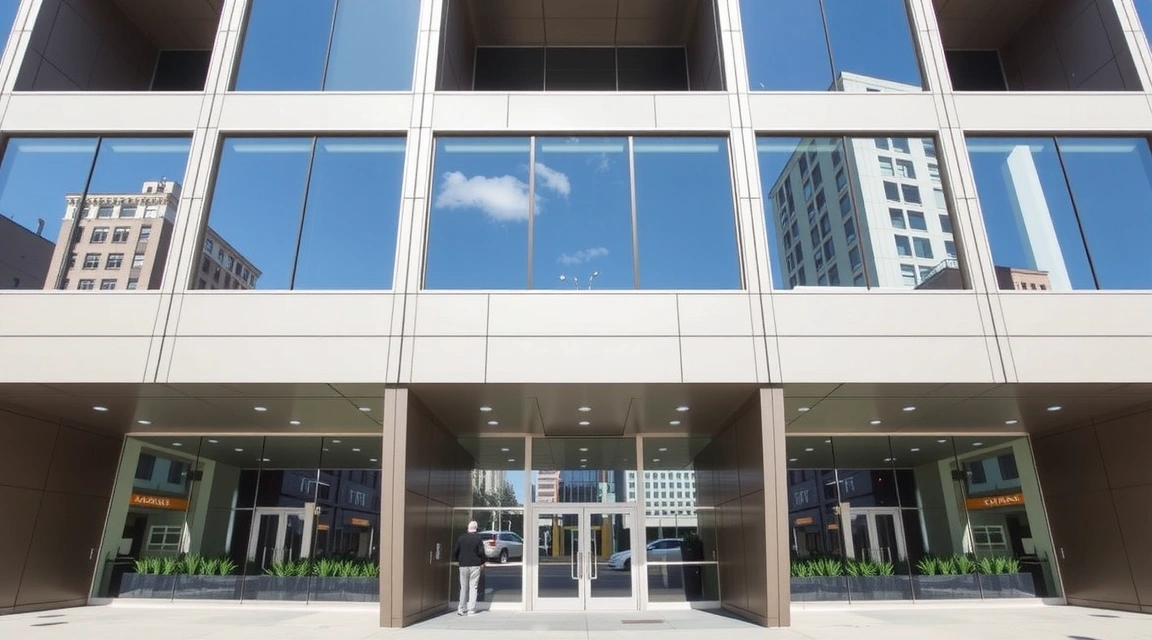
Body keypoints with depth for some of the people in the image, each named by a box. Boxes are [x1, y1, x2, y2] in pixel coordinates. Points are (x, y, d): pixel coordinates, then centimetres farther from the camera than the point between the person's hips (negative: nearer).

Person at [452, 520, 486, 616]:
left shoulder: (461, 538, 2)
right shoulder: (478, 538, -7)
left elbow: (455, 551, 5)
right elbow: (481, 552, -10)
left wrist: (458, 560, 21)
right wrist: (484, 561, 6)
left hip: (463, 566, 2)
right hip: (475, 565, -2)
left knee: (463, 588, 12)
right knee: (473, 588, 4)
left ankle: (462, 609, 13)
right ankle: (471, 610, 3)